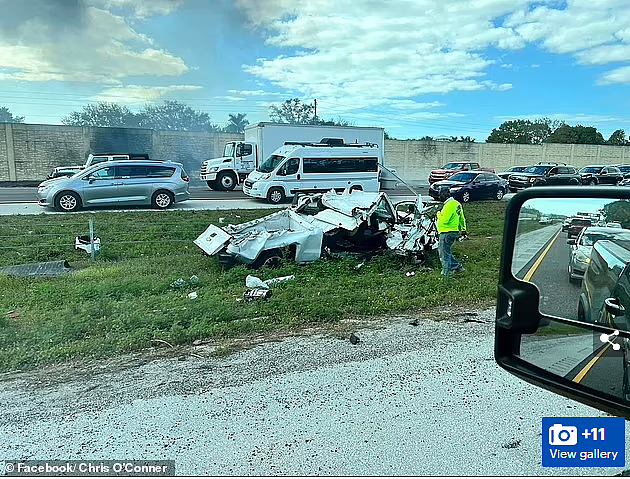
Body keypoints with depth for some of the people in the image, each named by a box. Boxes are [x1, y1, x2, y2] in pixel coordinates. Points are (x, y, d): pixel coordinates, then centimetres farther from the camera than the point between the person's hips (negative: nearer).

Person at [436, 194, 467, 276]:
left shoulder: (449, 205, -19)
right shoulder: (457, 204, 13)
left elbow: (444, 220, -23)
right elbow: (461, 218, 22)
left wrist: (439, 213, -5)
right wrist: (463, 229, 30)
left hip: (447, 233, -10)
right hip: (454, 232, 10)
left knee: (444, 254, -1)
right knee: (441, 249, 20)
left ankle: (446, 273, 7)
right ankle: (457, 266, 23)